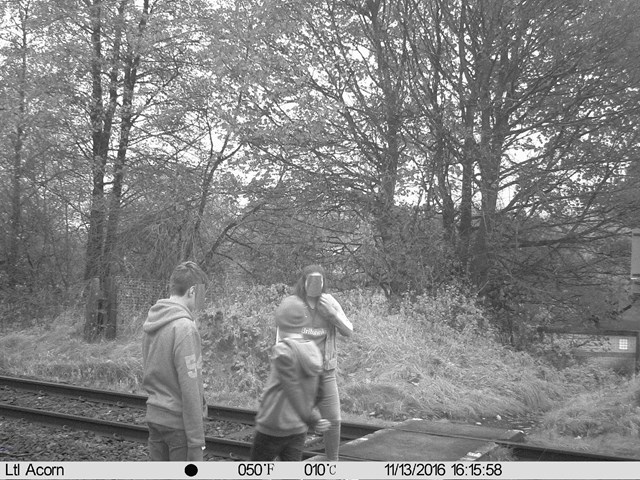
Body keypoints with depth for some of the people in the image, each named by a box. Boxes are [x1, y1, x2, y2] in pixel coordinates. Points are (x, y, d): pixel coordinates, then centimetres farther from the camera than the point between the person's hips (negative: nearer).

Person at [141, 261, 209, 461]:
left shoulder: (150, 323, 6)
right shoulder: (184, 328, -20)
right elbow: (189, 390, -21)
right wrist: (196, 441, -18)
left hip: (154, 416, 8)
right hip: (179, 421, -8)